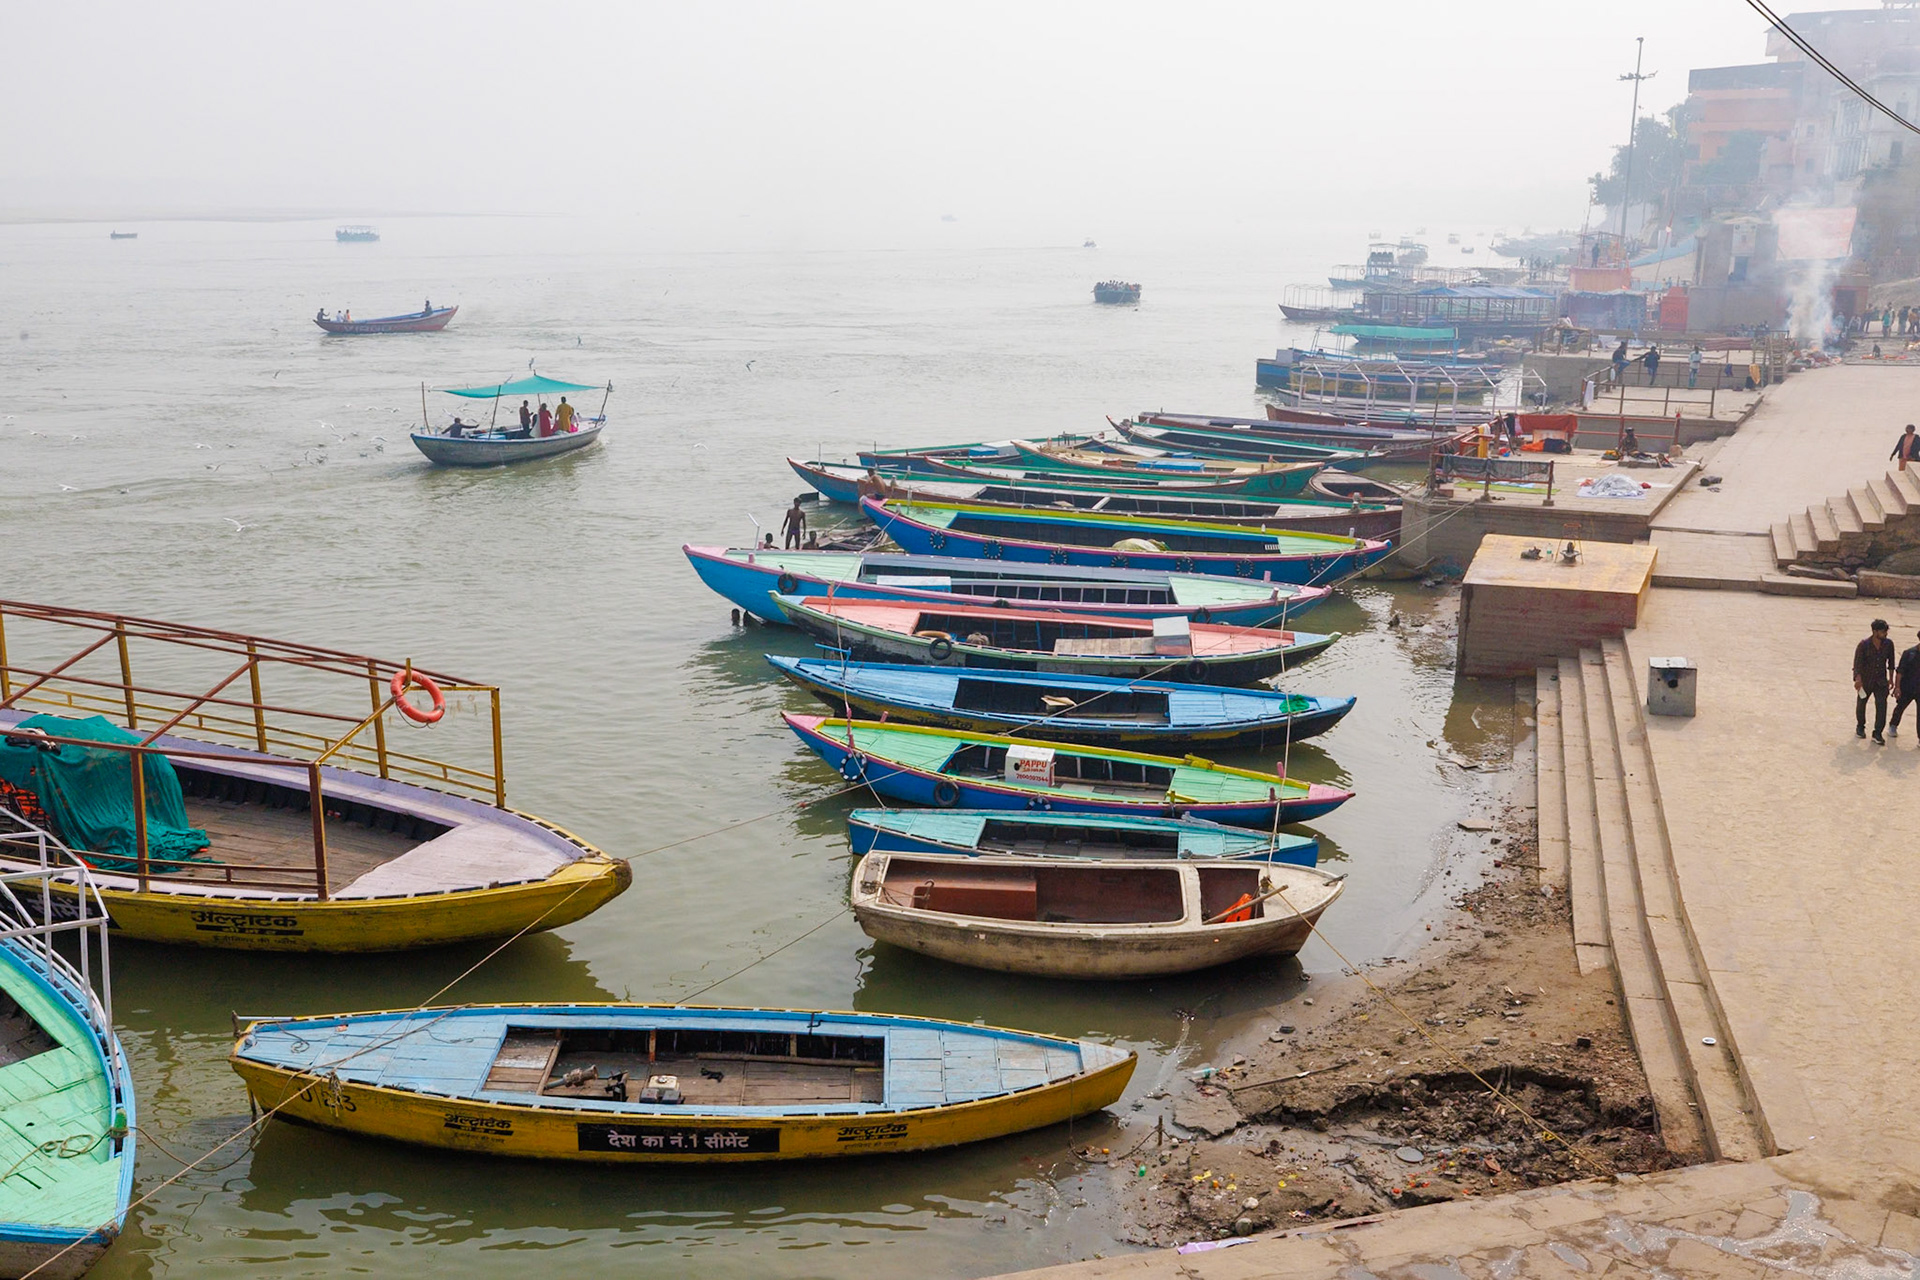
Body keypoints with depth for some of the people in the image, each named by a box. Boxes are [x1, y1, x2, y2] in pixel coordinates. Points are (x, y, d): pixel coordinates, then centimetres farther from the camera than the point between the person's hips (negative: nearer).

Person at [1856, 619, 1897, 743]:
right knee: (1861, 704, 14)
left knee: (1882, 705, -9)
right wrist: (1858, 679, -23)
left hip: (1881, 681, 2)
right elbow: (1857, 663, -15)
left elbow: (1890, 662, 7)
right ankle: (1860, 727, 36)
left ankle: (1877, 733, -3)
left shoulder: (1888, 644, -5)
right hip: (1865, 680, -2)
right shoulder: (1864, 645, -15)